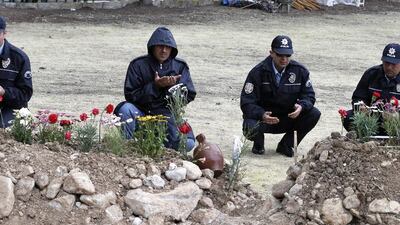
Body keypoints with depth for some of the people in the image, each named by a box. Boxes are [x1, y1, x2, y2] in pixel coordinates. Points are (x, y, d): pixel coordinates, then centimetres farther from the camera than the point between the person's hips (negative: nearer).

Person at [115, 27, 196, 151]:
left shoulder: (180, 66, 6)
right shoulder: (138, 65, -1)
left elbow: (189, 95, 2)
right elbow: (130, 95, -9)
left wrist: (173, 85, -17)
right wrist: (155, 86, -20)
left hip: (168, 114, 2)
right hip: (142, 112, -1)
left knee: (187, 143, -24)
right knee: (125, 108, -33)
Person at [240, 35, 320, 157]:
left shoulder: (300, 71, -6)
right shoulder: (258, 72, -15)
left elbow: (308, 95, 0)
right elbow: (247, 102, -16)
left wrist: (301, 106, -26)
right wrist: (262, 115, -36)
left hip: (288, 117, 3)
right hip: (263, 116, -3)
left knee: (314, 114, -18)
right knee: (251, 128, -36)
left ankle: (286, 145, 1)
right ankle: (258, 144, 7)